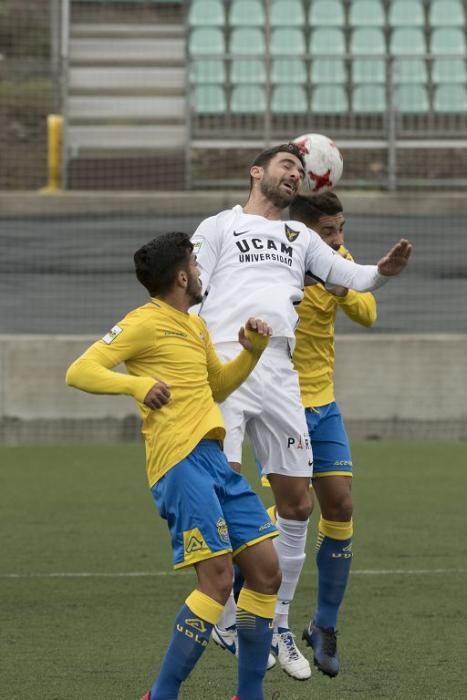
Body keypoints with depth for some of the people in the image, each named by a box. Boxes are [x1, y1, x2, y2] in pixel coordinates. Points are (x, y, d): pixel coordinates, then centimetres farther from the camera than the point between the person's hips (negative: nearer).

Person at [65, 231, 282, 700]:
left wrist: (251, 350, 20)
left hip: (214, 461, 9)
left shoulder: (195, 326, 22)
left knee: (265, 571, 6)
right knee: (218, 577, -17)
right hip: (181, 463, -9)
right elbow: (79, 372, -12)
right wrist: (137, 383, -27)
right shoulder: (145, 323, -5)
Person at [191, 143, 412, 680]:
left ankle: (278, 624, 16)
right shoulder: (218, 228, 13)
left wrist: (383, 271, -5)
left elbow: (350, 277, 17)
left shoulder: (300, 238, 26)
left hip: (280, 374, 5)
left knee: (297, 502, 4)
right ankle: (226, 623, -4)